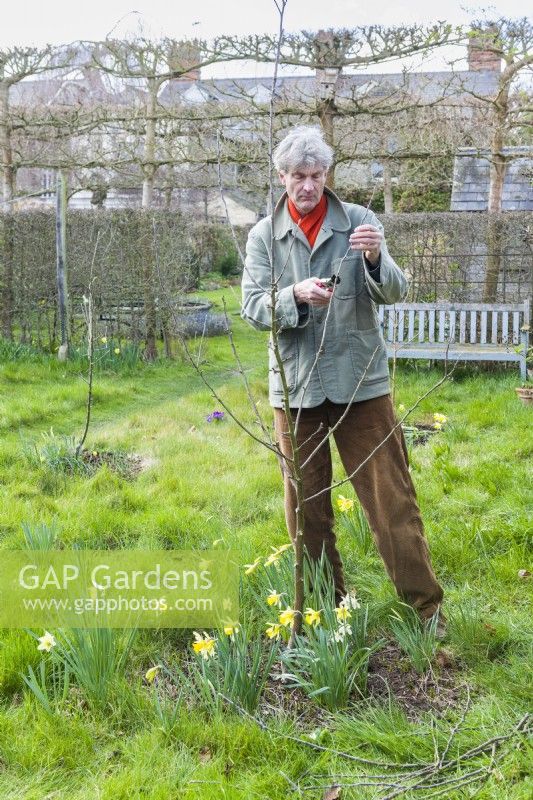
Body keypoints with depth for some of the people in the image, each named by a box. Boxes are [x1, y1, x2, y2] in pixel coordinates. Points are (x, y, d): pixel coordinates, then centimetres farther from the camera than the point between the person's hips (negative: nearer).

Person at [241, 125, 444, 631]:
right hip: (294, 386, 2)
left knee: (391, 495, 0)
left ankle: (425, 605, 10)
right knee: (305, 503, 10)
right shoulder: (264, 237, 3)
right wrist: (295, 296, -23)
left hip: (361, 381, -1)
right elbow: (252, 309, -3)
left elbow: (395, 293, -5)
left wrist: (375, 258, -26)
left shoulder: (359, 221, 0)